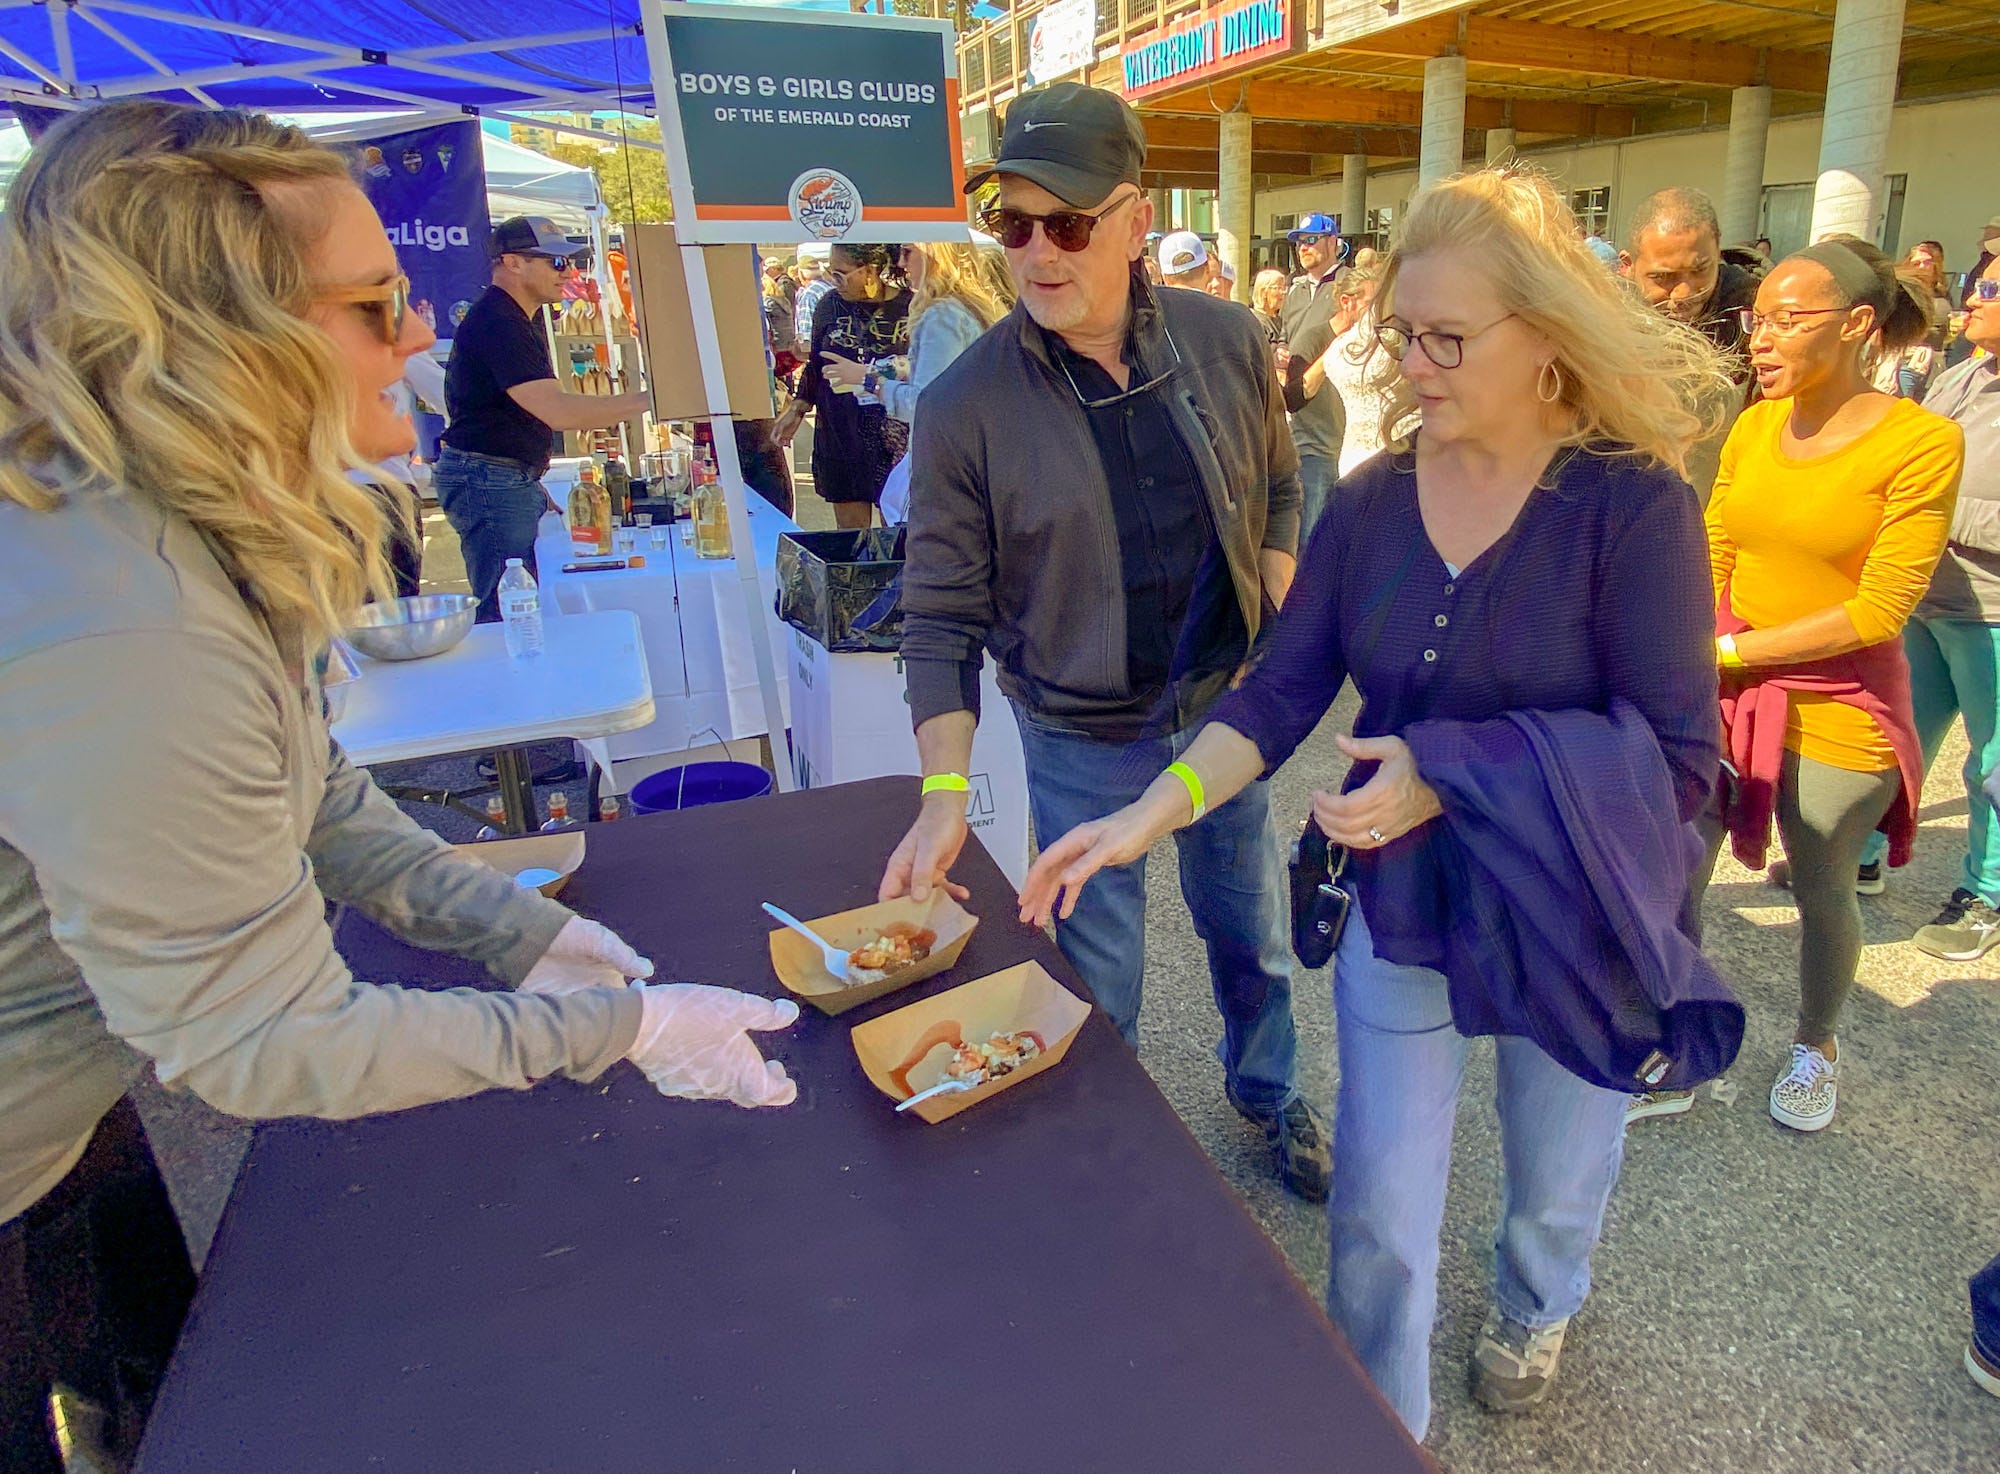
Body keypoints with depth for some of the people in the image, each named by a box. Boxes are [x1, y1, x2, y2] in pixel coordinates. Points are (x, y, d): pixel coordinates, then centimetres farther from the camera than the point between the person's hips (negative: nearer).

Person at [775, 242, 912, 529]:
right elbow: (815, 366, 16)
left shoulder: (910, 308, -4)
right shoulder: (830, 305, 7)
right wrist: (797, 409, 8)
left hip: (895, 441, -3)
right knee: (849, 529, 5)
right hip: (840, 436, 3)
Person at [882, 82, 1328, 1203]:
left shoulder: (1228, 343, -8)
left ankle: (1270, 1091, 52)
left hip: (1225, 706, 3)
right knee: (1100, 983, 13)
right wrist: (945, 791, -23)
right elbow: (943, 616, -14)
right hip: (1081, 742, -3)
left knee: (1254, 930, 23)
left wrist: (1280, 626, -4)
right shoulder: (965, 405, -17)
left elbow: (1278, 493, 8)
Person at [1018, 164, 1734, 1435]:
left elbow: (1678, 764, -19)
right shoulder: (1370, 502, -5)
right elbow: (1279, 695, -7)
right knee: (1378, 1217, 11)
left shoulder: (1634, 507, -17)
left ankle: (1536, 1309, 61)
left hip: (1574, 929, -1)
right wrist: (1146, 815, -19)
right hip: (1398, 906, 2)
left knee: (1559, 1179, 25)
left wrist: (1445, 779, -28)